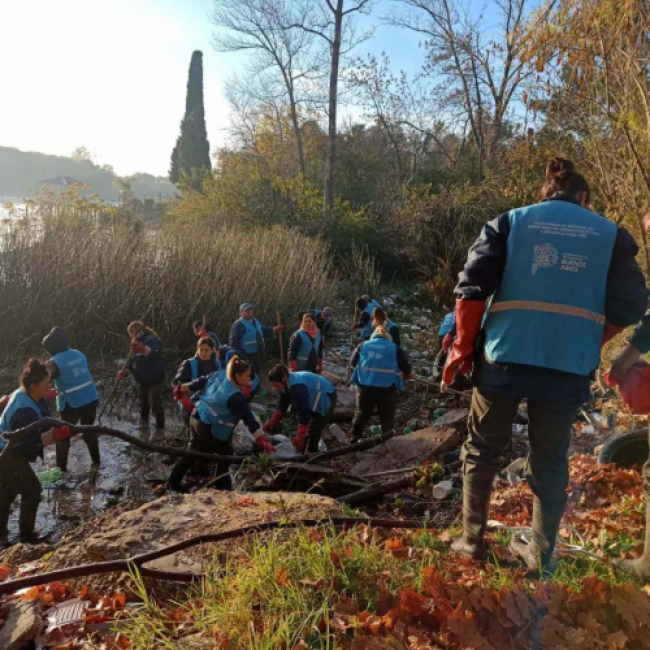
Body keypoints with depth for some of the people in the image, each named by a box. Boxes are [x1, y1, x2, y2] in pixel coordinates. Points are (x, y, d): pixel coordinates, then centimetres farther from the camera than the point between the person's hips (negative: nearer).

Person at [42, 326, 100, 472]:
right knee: (89, 431, 21)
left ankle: (61, 468, 17)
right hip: (91, 399, 6)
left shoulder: (54, 363, -14)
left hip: (71, 405, -5)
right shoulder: (79, 354, 6)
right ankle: (96, 462, 26)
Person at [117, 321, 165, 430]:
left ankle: (160, 428, 1)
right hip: (142, 380, 9)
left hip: (154, 379, -9)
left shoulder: (151, 339, -13)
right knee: (143, 404, 21)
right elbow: (133, 361, 14)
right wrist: (125, 371, -3)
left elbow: (155, 354, -33)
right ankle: (143, 425, 36)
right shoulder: (138, 342, 16)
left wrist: (142, 348, -49)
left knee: (155, 404, -7)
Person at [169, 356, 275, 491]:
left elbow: (201, 381, 7)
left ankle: (174, 481, 38)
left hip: (196, 418, 9)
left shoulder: (219, 374, -5)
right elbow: (248, 418, -30)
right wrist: (262, 439, -31)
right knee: (225, 455, 8)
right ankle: (223, 487, 15)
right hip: (210, 428, -9)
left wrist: (185, 389, 22)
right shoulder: (235, 396, -27)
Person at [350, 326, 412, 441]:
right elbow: (407, 370, 2)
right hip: (387, 389, -2)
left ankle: (355, 439, 32)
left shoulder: (363, 345, 8)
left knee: (361, 414, 20)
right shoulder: (395, 348, 2)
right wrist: (409, 374, 24)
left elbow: (353, 363, 18)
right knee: (387, 418, 11)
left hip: (365, 387, 2)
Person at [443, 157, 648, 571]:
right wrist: (586, 343, 16)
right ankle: (542, 555, 25)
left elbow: (472, 288, -4)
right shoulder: (611, 234, 11)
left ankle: (473, 542, 23)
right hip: (570, 367, 1)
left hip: (504, 358, -1)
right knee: (550, 463, 16)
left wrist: (463, 347, 4)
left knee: (482, 453, 16)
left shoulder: (510, 221, 7)